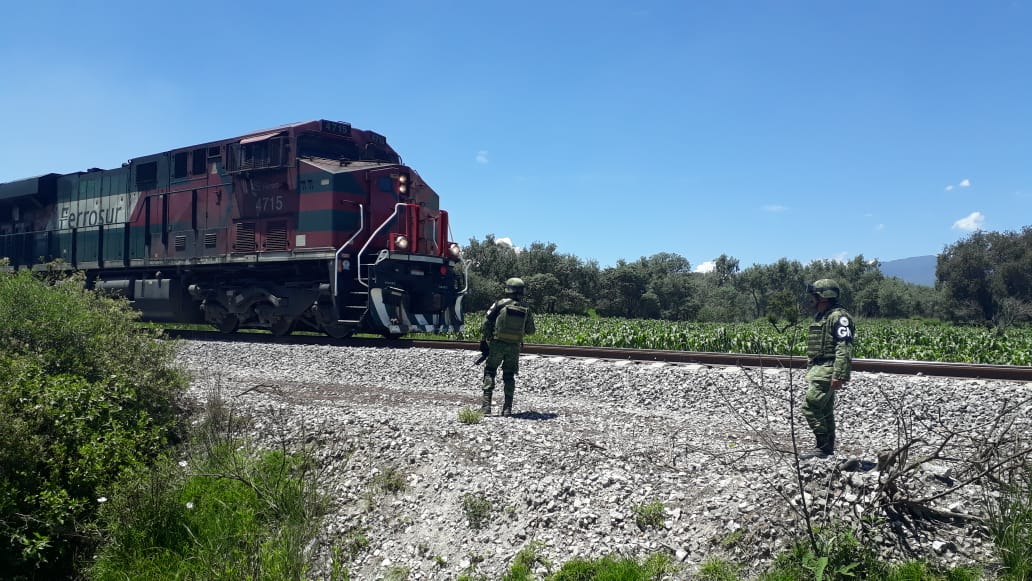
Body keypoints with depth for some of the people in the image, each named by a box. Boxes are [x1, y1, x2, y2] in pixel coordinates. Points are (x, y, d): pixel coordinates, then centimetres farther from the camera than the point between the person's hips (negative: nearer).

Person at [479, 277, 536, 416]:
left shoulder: (500, 304, -5)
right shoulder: (526, 308, 3)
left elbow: (486, 323, -6)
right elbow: (531, 331, 10)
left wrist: (483, 341, 1)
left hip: (497, 343, -2)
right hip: (514, 346, 2)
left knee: (489, 372, 9)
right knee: (509, 376, 13)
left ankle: (486, 405, -2)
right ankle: (507, 408, 9)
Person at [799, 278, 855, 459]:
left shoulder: (838, 316, -14)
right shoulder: (820, 317, 18)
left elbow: (844, 348, -22)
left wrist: (839, 375, -27)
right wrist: (809, 370, 23)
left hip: (827, 371, -10)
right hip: (817, 369, 10)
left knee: (810, 407, -13)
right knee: (824, 410, 13)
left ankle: (823, 447, -7)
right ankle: (828, 447, 20)